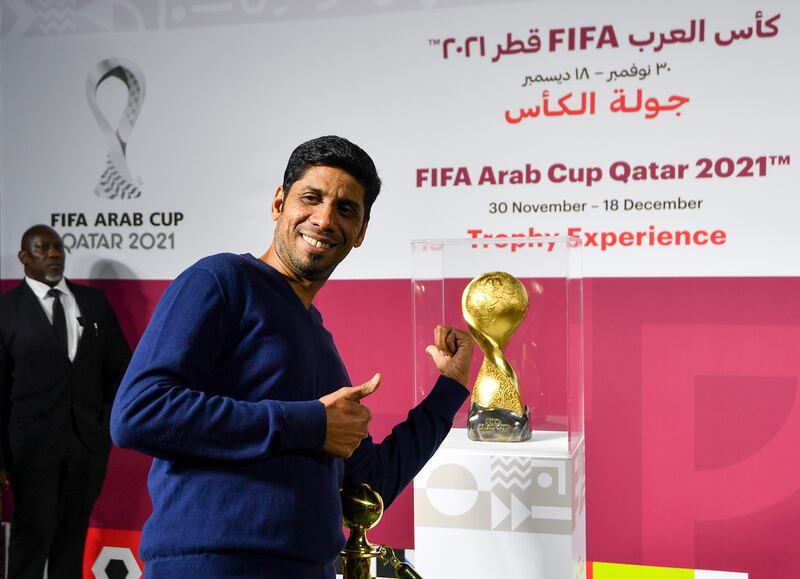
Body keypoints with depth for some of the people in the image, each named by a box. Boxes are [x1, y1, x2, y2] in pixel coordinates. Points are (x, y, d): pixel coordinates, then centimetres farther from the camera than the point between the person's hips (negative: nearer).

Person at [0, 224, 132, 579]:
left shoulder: (94, 301, 8)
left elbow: (120, 367, 12)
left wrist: (109, 421, 1)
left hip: (89, 440, 3)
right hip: (34, 443, -3)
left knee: (74, 535, 11)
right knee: (32, 535, 2)